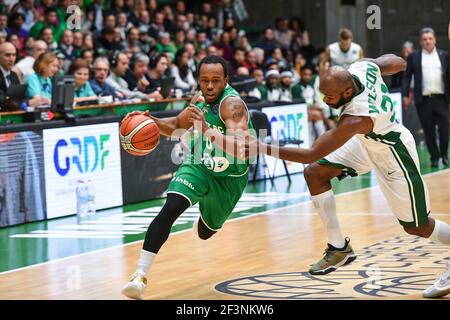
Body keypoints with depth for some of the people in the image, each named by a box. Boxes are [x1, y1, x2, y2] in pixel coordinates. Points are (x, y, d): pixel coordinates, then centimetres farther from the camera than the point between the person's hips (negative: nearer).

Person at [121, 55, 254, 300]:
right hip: (199, 165, 3)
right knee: (169, 209, -25)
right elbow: (177, 126, 10)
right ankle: (140, 276, -26)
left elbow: (241, 149, -46)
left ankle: (204, 222, 59)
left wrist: (207, 130, -58)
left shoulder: (232, 104, -30)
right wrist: (153, 122, -11)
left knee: (205, 233, 18)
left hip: (230, 177, -3)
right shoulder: (201, 98, -10)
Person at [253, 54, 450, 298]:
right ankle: (339, 248, 8)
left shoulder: (356, 119, -42)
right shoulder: (362, 67, -24)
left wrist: (263, 149, -37)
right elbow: (398, 63, -2)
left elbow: (312, 154, -37)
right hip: (367, 141, 9)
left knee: (416, 227, 3)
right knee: (315, 173, -4)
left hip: (393, 154, -8)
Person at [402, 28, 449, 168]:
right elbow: (407, 76, 4)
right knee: (429, 131, 2)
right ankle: (434, 157, 14)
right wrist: (405, 95, -6)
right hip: (424, 100, -1)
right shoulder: (414, 57, 5)